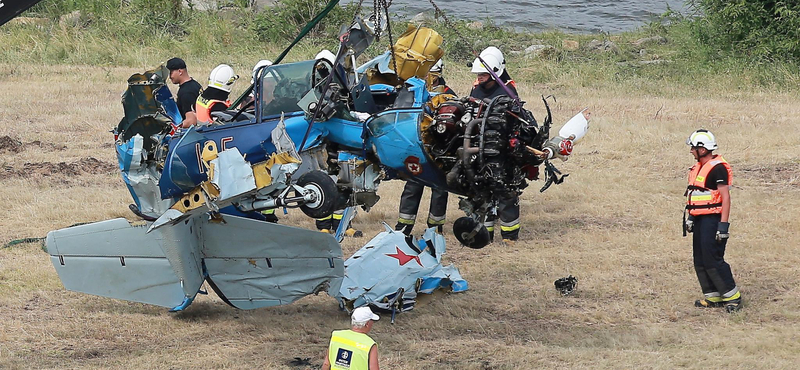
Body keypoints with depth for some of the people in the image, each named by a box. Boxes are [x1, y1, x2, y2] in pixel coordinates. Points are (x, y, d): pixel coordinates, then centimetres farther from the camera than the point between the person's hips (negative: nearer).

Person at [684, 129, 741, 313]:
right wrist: (691, 217, 21)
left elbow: (726, 198, -18)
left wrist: (723, 225, -21)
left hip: (712, 220, -10)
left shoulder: (718, 168, -15)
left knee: (713, 260, -11)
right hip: (700, 220, 10)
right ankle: (713, 297, 17)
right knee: (700, 261, 9)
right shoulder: (698, 168, 15)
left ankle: (732, 296, -3)